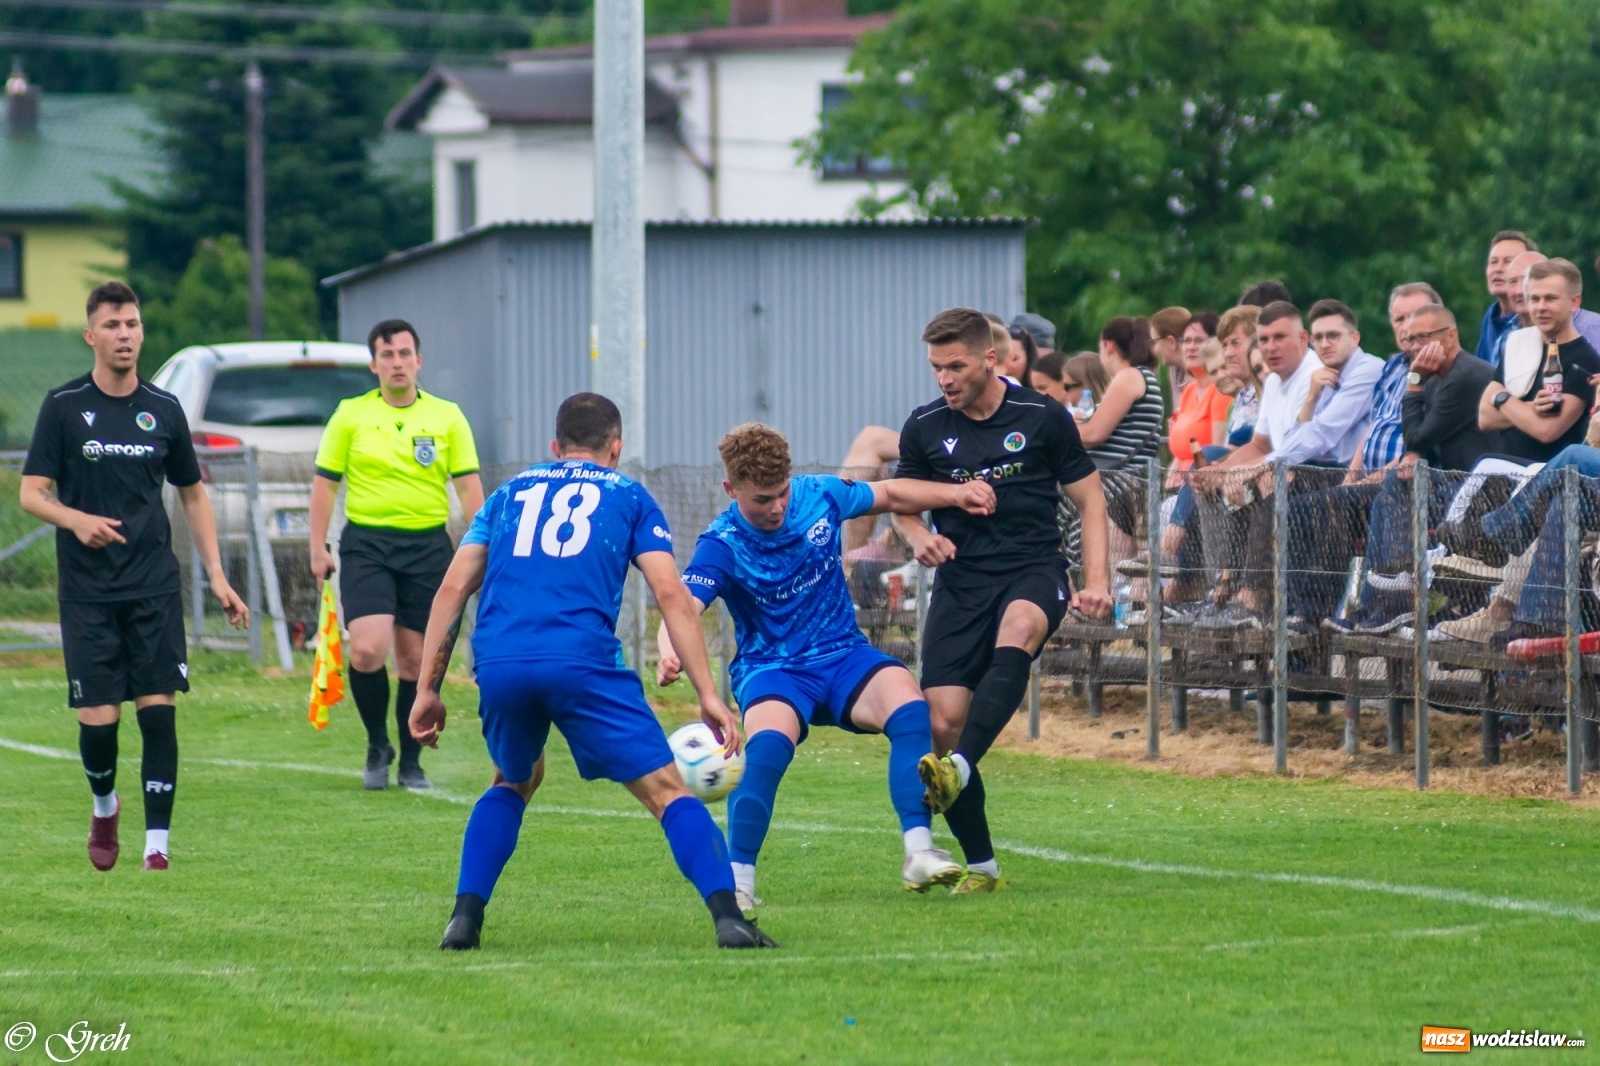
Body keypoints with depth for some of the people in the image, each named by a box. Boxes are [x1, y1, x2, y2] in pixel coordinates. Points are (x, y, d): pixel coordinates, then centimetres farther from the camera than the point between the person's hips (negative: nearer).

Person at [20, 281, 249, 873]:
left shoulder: (164, 409, 6)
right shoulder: (64, 406, -1)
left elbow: (193, 494, 16)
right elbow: (32, 493, -3)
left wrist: (216, 575, 9)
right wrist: (76, 520, -24)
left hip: (155, 587, 2)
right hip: (87, 593, -2)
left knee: (159, 711, -8)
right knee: (97, 719, -4)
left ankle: (157, 842, -4)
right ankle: (104, 807, 26)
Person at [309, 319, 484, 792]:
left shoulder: (447, 417, 6)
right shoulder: (351, 415, 4)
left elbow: (468, 486, 5)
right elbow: (325, 483, 7)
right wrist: (318, 548, 1)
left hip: (428, 545, 1)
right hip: (366, 544, -1)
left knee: (416, 659, 3)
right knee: (368, 649, -17)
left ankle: (411, 762, 16)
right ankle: (377, 747, 4)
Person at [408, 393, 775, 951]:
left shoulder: (511, 493, 26)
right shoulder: (629, 497, 19)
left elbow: (453, 587, 18)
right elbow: (671, 594, 7)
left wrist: (427, 688, 20)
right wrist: (708, 695, 4)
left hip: (499, 666, 3)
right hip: (583, 663, -3)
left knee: (514, 781, 29)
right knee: (667, 791, 0)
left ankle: (465, 916, 16)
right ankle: (727, 915, -18)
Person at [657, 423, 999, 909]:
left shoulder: (820, 496, -4)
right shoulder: (721, 546, -16)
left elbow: (890, 494, 15)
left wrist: (956, 494, 2)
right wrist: (670, 652, -54)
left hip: (844, 655, 3)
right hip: (771, 669, -3)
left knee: (907, 704, -27)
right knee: (767, 745, -35)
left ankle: (918, 853, -29)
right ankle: (738, 880, -25)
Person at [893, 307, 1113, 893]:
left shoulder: (1043, 417, -1)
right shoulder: (924, 427, 5)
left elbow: (1088, 498, 7)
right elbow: (902, 501, 19)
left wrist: (1095, 581, -6)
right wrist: (918, 536, -5)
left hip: (1034, 569, -3)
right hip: (961, 578, 3)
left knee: (1017, 632, -39)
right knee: (942, 722, -10)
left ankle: (958, 769, -55)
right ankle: (979, 864, 6)